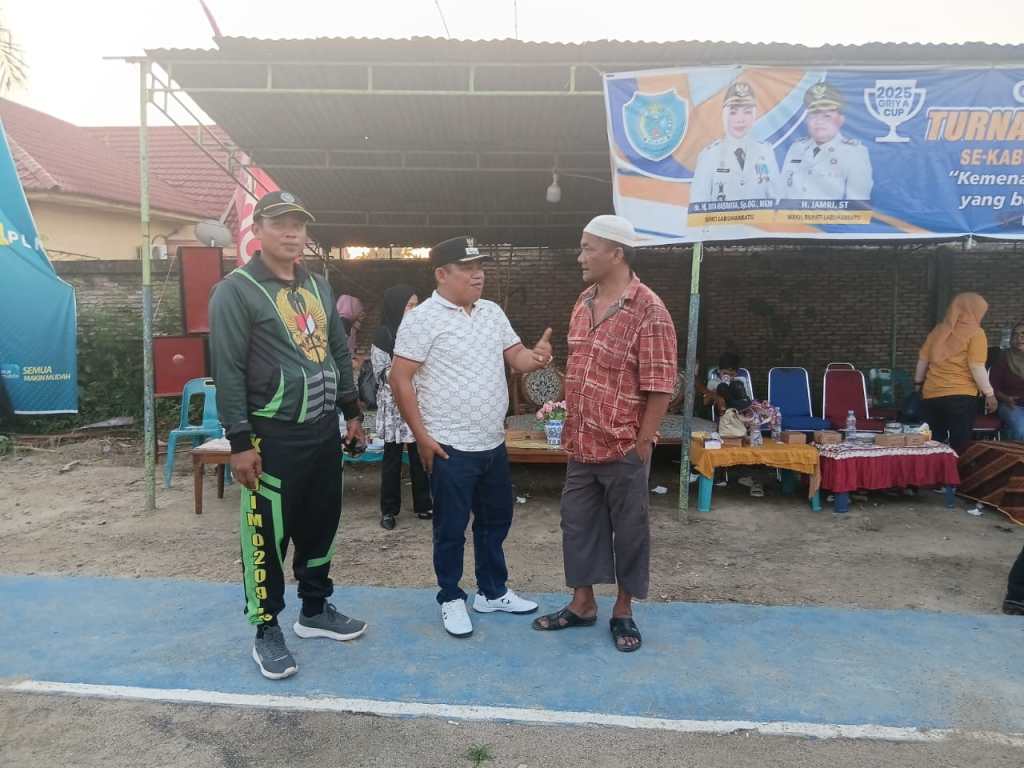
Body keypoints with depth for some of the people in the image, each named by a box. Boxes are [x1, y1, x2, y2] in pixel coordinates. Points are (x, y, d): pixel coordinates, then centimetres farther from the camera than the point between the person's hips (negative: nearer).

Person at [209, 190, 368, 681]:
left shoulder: (318, 286, 12)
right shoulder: (236, 290, -10)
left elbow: (340, 353, 18)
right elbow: (228, 372, -14)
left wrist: (351, 413, 16)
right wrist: (240, 442, -17)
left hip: (324, 432, 7)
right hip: (273, 437, -7)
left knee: (321, 524, 16)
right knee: (268, 535, 3)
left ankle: (315, 611, 33)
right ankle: (266, 631, 19)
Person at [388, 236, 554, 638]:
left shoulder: (493, 312, 8)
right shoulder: (423, 318, -12)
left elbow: (516, 357, 10)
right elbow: (400, 379, -13)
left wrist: (536, 355, -15)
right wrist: (421, 436, -15)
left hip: (493, 443, 7)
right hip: (450, 447, -7)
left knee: (496, 519, 18)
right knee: (451, 528, 7)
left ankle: (493, 592, 35)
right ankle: (451, 599, 26)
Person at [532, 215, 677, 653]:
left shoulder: (648, 311, -16)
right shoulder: (584, 303, 7)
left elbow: (660, 387, -15)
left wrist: (643, 441, -13)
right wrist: (569, 425, 14)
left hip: (624, 448, -7)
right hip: (581, 444, 7)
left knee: (628, 530, 10)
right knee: (577, 522, 15)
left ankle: (624, 612, 27)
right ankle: (582, 604, 32)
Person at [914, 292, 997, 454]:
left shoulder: (938, 330, 10)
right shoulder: (975, 332, -4)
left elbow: (922, 360, 12)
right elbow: (976, 367, -11)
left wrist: (918, 383, 24)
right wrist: (989, 393, -4)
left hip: (931, 395, 5)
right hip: (960, 396, -5)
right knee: (960, 446, 0)